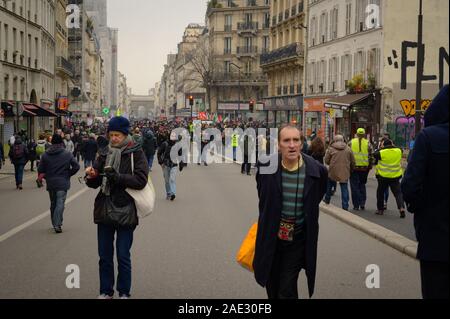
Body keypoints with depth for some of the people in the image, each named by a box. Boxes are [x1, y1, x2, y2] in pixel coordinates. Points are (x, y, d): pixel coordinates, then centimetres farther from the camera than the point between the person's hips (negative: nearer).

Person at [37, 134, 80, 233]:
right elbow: (76, 166, -9)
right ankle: (57, 225, -13)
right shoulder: (67, 154, -5)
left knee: (53, 204, 16)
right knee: (60, 203, -4)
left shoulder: (45, 155, 1)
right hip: (63, 183, -3)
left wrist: (47, 177, 13)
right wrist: (68, 174, 4)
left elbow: (40, 170, -2)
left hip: (50, 183, 3)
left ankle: (55, 224, 25)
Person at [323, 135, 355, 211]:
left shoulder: (331, 148, -3)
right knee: (344, 188, 4)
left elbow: (326, 161, 1)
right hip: (344, 173, 1)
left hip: (333, 171, -1)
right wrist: (351, 170, 21)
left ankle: (327, 200, 33)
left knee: (329, 185, 22)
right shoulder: (348, 149, 3)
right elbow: (353, 162, 6)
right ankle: (345, 206, 2)